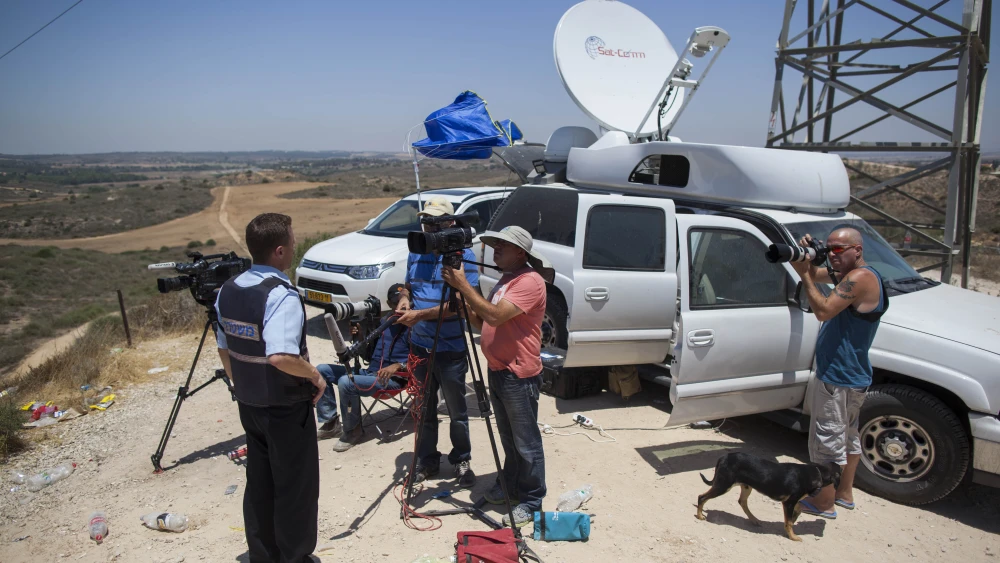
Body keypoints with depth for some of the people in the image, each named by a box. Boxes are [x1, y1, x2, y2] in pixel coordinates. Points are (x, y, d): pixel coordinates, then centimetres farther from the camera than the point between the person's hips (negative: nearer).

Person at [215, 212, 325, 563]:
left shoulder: (228, 291, 2)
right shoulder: (282, 295, -24)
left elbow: (224, 349, 11)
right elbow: (280, 356, -36)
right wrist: (314, 375, -19)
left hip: (249, 405, 8)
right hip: (287, 408, -8)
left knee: (258, 486, 18)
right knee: (295, 488, 8)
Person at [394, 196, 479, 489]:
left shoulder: (463, 255, -12)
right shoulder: (415, 254, 8)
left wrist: (420, 315, -24)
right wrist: (404, 300, -4)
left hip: (451, 348, -5)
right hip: (419, 344, 5)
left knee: (457, 410, 10)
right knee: (424, 408, 15)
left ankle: (461, 461, 26)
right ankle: (427, 460, 30)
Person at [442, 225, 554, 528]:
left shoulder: (530, 281, -16)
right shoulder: (505, 279, 16)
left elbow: (495, 316, -27)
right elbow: (483, 323, 16)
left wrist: (464, 286, -21)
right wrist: (464, 301, 0)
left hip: (519, 375, -10)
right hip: (497, 370, 10)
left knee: (526, 442, 1)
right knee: (508, 437, 21)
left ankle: (531, 501, 12)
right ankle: (510, 483, 35)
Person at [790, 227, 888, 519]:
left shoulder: (859, 278, -21)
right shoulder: (848, 275, 10)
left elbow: (824, 310, -29)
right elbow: (813, 275, 15)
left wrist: (805, 275, -22)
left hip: (838, 379, -11)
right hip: (852, 375, 11)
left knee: (827, 438, -1)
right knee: (847, 434, 21)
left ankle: (824, 503, 11)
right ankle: (845, 493, 36)